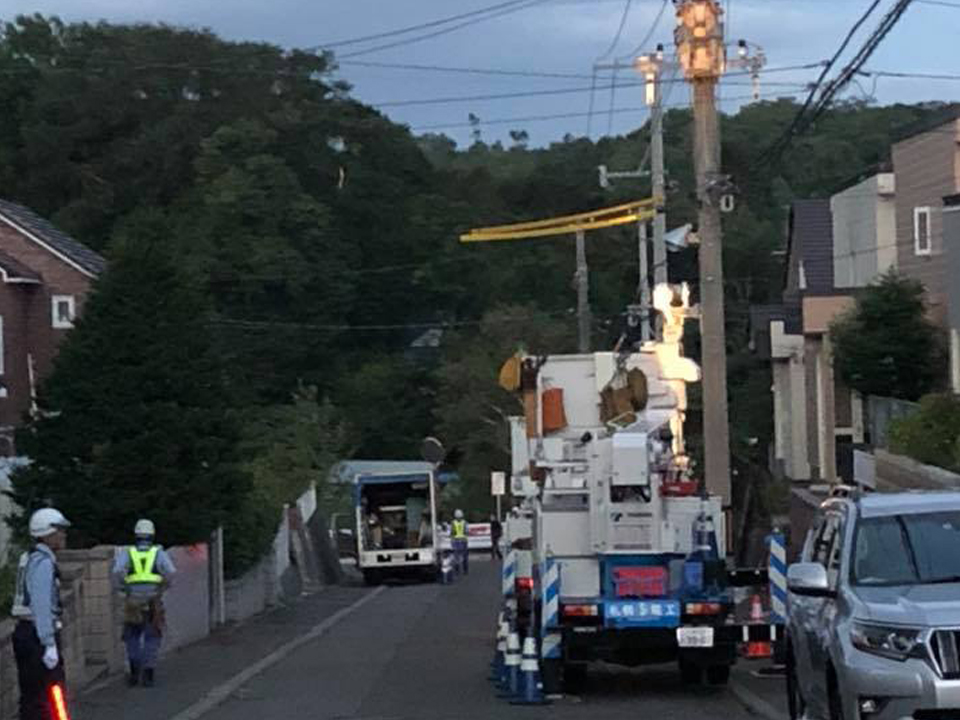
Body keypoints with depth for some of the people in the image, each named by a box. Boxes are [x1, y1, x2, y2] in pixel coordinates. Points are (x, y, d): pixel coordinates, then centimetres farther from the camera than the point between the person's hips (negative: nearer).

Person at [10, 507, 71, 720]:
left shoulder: (31, 559, 15)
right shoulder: (43, 563, -15)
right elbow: (42, 606, -21)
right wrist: (49, 644, -23)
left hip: (24, 631, 10)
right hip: (38, 634, -10)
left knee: (30, 697, 13)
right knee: (50, 694, -7)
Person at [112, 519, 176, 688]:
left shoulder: (126, 553, 4)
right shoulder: (159, 553, 4)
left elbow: (118, 571, -15)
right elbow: (170, 572, -12)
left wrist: (123, 588, 2)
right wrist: (163, 588, 5)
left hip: (133, 602, 0)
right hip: (154, 602, 0)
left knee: (132, 637, 18)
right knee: (152, 639, 9)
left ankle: (135, 672, 10)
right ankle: (148, 675, 2)